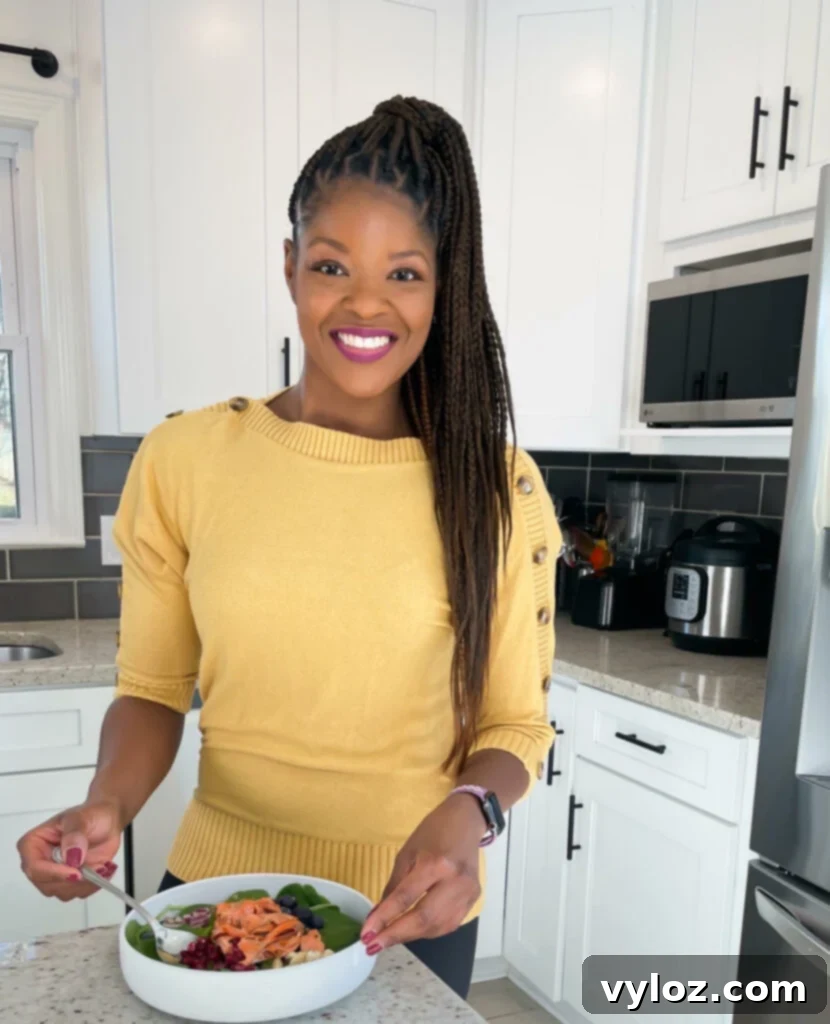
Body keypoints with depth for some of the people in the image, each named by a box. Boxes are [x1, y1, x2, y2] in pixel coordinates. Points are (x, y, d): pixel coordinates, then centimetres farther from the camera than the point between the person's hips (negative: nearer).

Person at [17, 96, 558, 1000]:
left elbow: (516, 724, -5)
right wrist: (107, 805, -18)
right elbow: (151, 690, 0)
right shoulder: (180, 461, -10)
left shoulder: (496, 487, -11)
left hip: (409, 917, 0)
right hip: (214, 889, 1)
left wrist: (467, 813, -24)